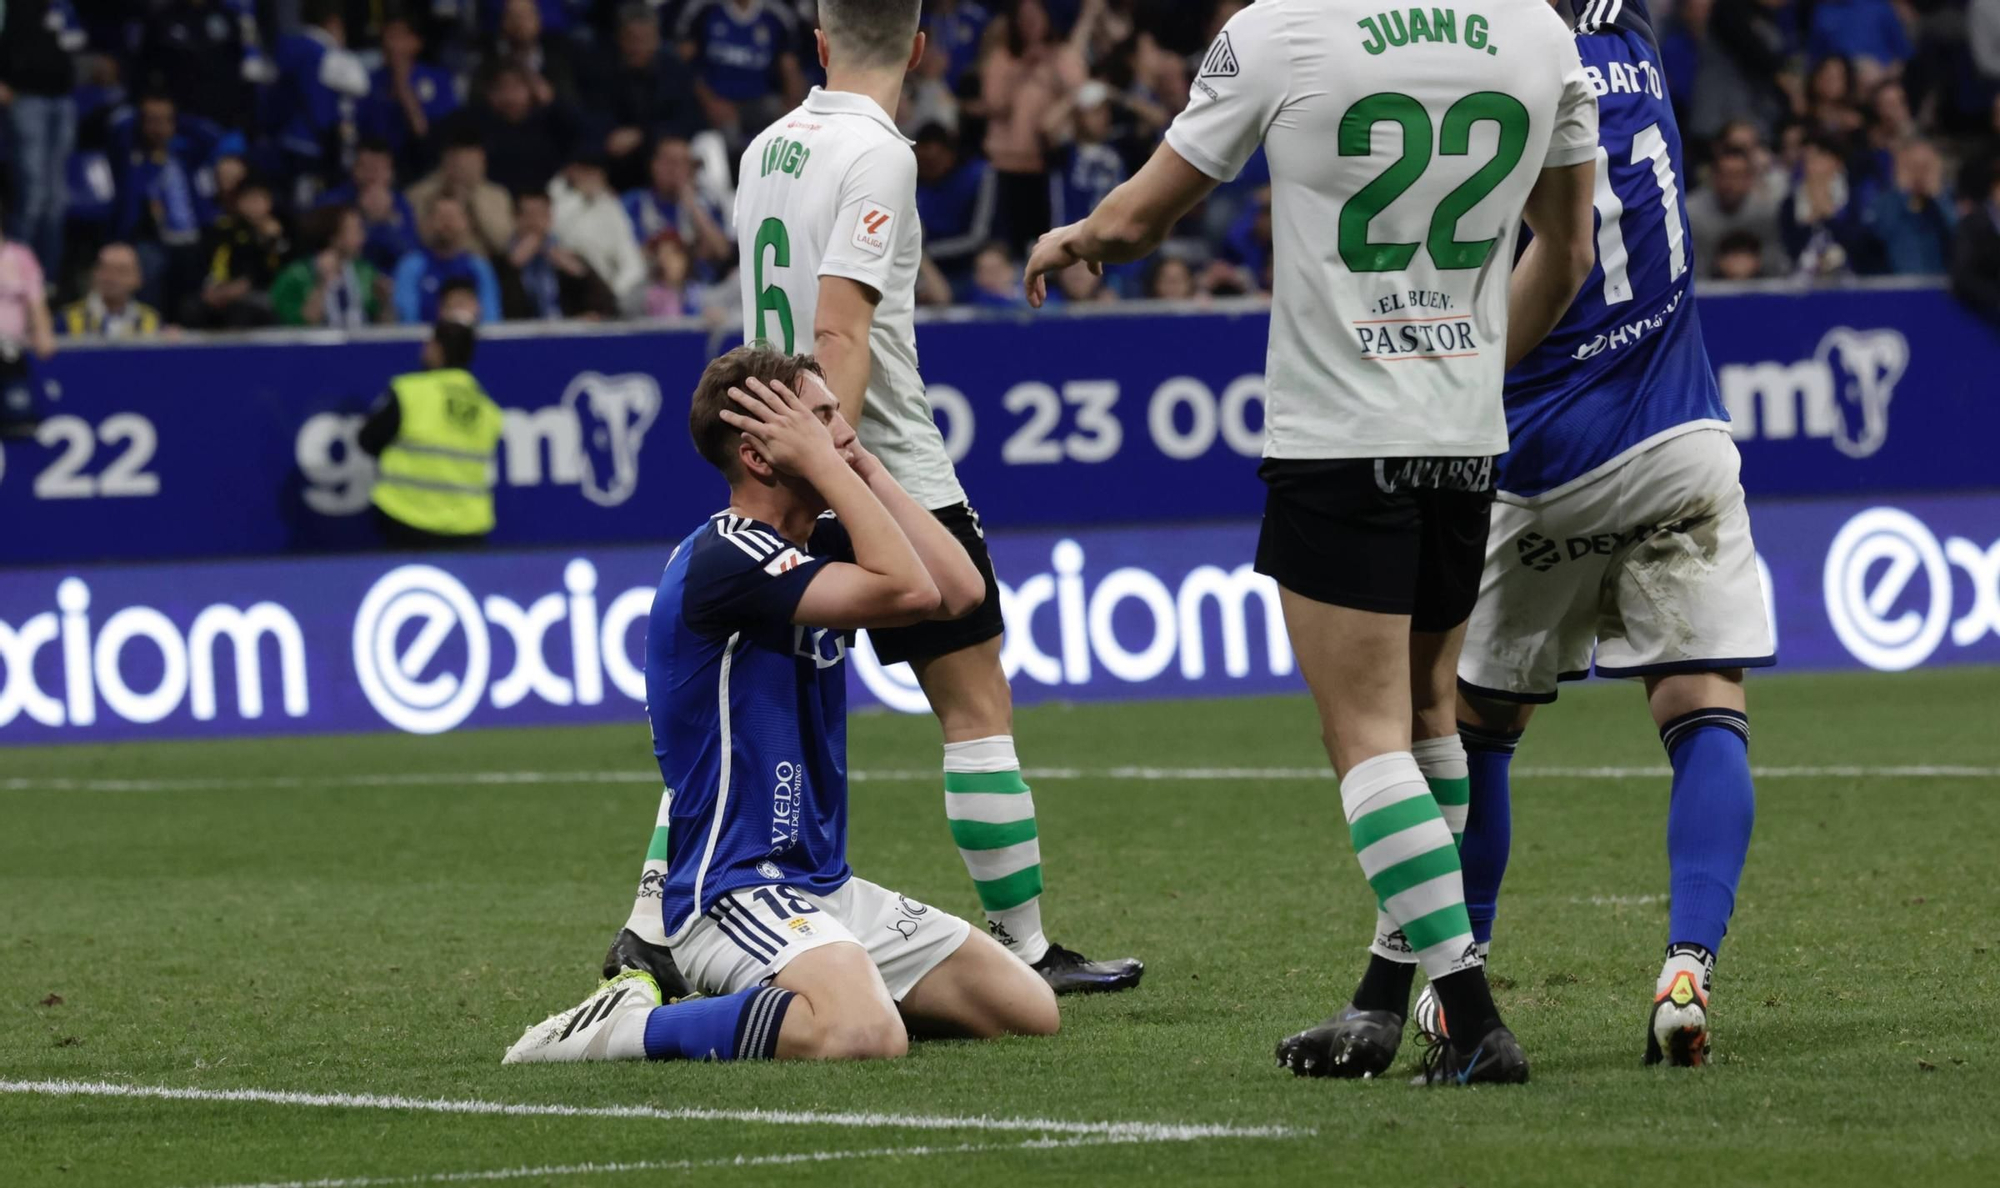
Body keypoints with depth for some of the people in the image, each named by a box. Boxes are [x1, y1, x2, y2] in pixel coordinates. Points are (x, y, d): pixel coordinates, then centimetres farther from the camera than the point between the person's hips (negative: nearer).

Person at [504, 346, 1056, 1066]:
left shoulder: (819, 541, 12)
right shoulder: (724, 559, -18)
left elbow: (959, 589, 2)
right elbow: (909, 592, -26)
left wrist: (864, 467, 2)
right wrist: (825, 463, -19)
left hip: (823, 886, 10)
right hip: (732, 891, -10)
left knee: (1030, 1011, 5)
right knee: (864, 1036, -37)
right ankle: (620, 1031, -16)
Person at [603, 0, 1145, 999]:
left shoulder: (765, 150, 10)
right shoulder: (876, 156, -13)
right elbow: (841, 330, -22)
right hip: (896, 480, -7)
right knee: (978, 708, 0)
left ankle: (652, 930, 7)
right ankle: (1025, 950, 1)